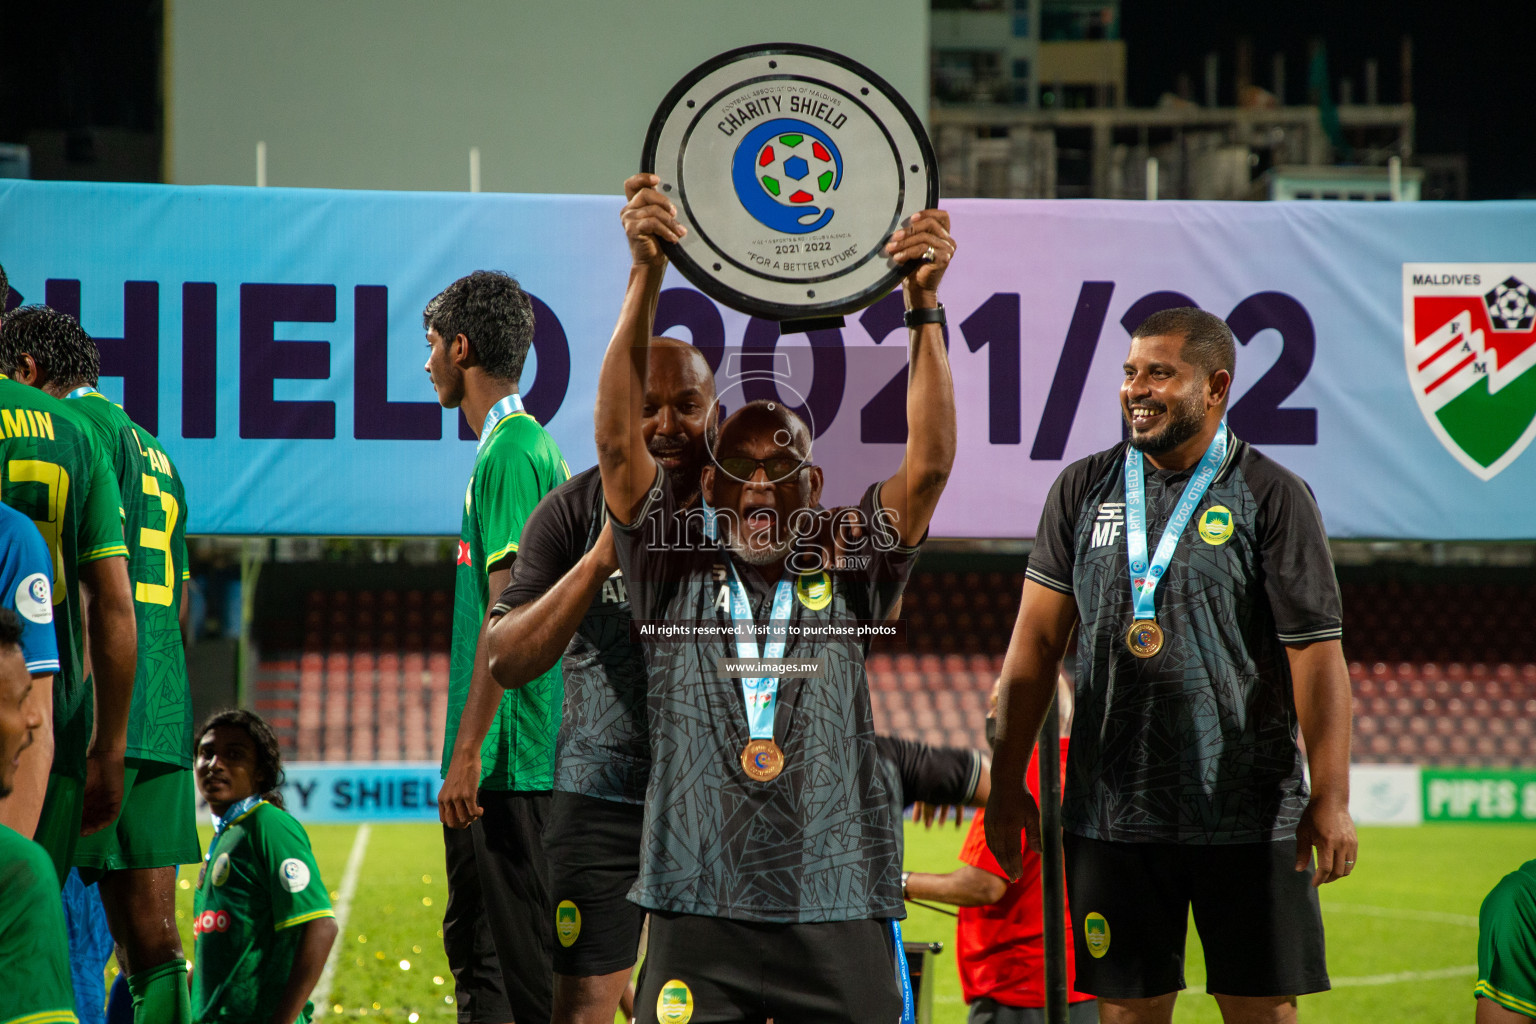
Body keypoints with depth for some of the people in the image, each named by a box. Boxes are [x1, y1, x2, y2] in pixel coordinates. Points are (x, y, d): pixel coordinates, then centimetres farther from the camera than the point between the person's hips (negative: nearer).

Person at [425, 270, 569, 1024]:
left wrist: (467, 752, -20)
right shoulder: (535, 446, 17)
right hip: (520, 758, 10)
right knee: (473, 942, 13)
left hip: (507, 762, -10)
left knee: (523, 960, -8)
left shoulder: (509, 455, -13)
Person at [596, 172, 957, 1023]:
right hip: (698, 916, -1)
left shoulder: (847, 576, 10)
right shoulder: (677, 574, 9)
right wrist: (646, 277, -11)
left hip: (839, 916, 1)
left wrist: (923, 308, -12)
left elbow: (930, 463, 0)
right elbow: (620, 441, -1)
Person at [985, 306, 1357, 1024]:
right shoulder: (1082, 491, 9)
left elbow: (1316, 654, -6)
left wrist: (1331, 798, -11)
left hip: (1248, 813, -3)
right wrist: (1007, 781, 7)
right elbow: (1037, 640, 10)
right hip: (1111, 811, 3)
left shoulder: (1270, 496, -2)